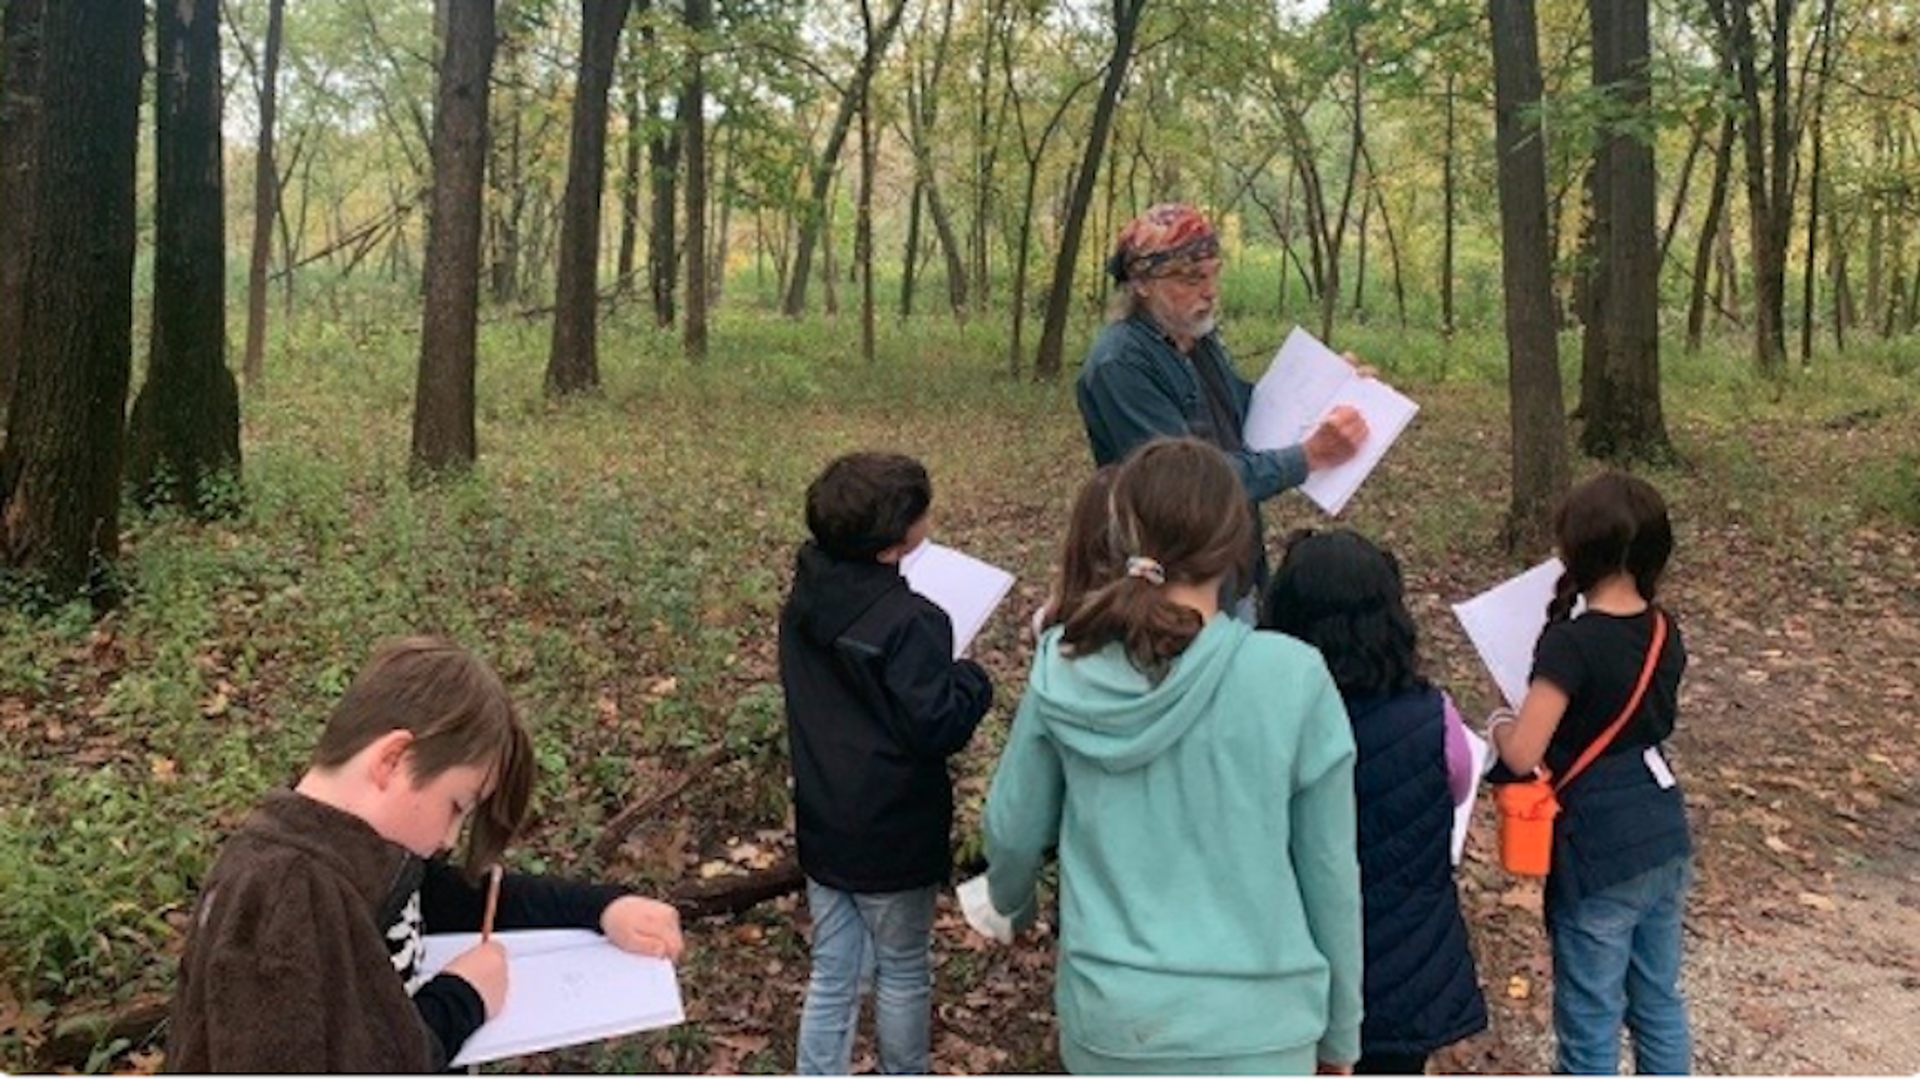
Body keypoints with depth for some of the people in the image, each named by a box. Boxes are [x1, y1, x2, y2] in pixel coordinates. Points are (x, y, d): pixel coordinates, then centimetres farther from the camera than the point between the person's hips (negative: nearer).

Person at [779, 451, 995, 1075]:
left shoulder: (804, 602, -1)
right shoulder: (910, 623, -25)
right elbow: (938, 727, -24)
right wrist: (971, 679, -6)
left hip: (822, 830, 6)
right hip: (895, 839, -6)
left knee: (833, 976, 17)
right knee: (904, 974, 16)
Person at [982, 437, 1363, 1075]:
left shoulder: (1066, 672, -9)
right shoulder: (1292, 680, -16)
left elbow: (1010, 829, 4)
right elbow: (1329, 873, -7)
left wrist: (1012, 904, 27)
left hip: (1107, 1023, 3)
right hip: (1251, 1028, -2)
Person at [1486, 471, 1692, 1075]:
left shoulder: (1572, 644, -21)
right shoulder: (1664, 633, 1)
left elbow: (1522, 755, -24)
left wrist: (1499, 726, -5)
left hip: (1599, 857, -7)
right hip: (1666, 842, 7)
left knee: (1590, 1021, 7)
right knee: (1659, 1001, 21)